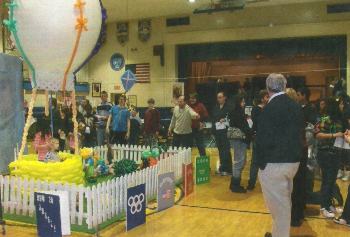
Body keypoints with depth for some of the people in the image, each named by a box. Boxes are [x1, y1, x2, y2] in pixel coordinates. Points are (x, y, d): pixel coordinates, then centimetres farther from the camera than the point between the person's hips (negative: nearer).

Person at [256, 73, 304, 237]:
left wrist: (260, 163, -7)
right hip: (293, 160, 8)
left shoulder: (269, 108, -17)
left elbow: (263, 139, -18)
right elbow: (299, 133, 11)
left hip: (274, 164, -8)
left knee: (278, 205, 3)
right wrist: (295, 155, 17)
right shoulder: (296, 106, 5)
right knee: (285, 202, 21)